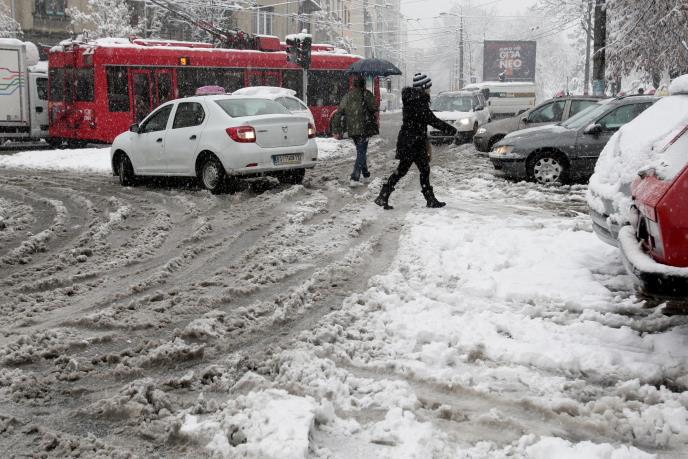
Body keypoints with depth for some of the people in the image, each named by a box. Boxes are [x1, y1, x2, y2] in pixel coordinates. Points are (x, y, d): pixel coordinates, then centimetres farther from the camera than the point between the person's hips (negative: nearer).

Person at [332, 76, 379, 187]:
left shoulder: (347, 97, 10)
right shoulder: (366, 94, -6)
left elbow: (338, 114, 8)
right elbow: (374, 108, -10)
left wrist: (336, 130, 10)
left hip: (352, 130, 6)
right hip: (364, 129, -5)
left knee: (361, 152, 21)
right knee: (361, 153, -3)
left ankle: (365, 175, 29)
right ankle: (355, 179, -12)